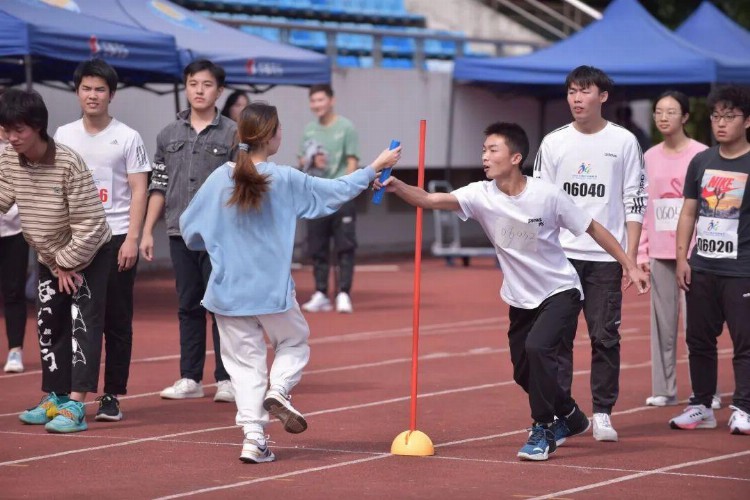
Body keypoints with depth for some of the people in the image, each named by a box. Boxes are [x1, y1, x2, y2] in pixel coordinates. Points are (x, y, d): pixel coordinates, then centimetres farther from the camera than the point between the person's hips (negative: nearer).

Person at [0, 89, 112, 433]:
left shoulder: (69, 163, -29)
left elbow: (89, 223, -26)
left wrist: (69, 265, -17)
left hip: (89, 253, -7)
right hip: (49, 257, 7)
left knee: (83, 324, -14)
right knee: (49, 326, 12)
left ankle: (75, 406, -19)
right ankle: (54, 399, 25)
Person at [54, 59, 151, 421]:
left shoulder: (127, 138, 1)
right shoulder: (63, 136, 10)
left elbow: (139, 191, -2)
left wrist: (131, 240, -11)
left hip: (115, 239, -2)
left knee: (117, 321, 0)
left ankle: (112, 396, 6)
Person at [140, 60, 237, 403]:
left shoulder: (232, 134, 0)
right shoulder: (169, 135, 11)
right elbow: (158, 187, 13)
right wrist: (147, 232, 7)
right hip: (180, 233, 4)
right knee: (188, 306, 8)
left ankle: (226, 378, 4)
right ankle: (190, 378, 14)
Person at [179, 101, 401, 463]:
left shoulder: (219, 179, -5)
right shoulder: (286, 180, -10)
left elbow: (189, 229, 3)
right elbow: (336, 191, 1)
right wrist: (374, 168, 14)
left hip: (228, 291, 2)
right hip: (273, 289, -2)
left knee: (245, 361, 9)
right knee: (294, 341, 22)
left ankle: (253, 437, 1)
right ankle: (279, 389, -5)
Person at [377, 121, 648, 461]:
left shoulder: (548, 195, -20)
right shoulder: (482, 195, -13)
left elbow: (593, 229, -8)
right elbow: (430, 200, -27)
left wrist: (630, 266, -7)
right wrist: (397, 187, -45)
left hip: (560, 292, -5)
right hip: (521, 299, 5)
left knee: (537, 347, -27)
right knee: (524, 373, 11)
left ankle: (543, 431, -11)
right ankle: (570, 417, 39)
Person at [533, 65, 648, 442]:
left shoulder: (624, 142, 2)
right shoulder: (553, 143, 7)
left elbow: (635, 202, 3)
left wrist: (631, 255, -4)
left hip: (606, 256, -1)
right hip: (560, 254, 1)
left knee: (605, 336, 0)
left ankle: (603, 414, 9)